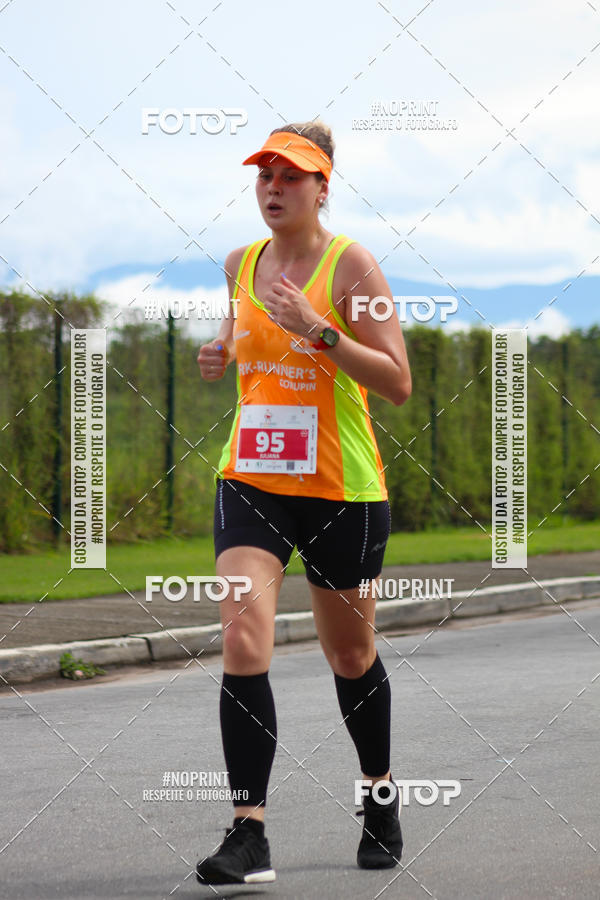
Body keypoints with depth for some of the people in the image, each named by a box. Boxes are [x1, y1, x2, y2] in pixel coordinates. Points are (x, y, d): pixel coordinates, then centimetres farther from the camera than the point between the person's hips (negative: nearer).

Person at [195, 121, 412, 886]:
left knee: (350, 655, 12)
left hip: (341, 487, -3)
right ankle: (249, 834, -16)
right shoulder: (240, 263, 6)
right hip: (250, 480, 3)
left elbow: (398, 383, -14)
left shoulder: (351, 265, -9)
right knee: (242, 639, -16)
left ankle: (380, 793, 39)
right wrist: (221, 353, 4)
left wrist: (320, 332, -26)